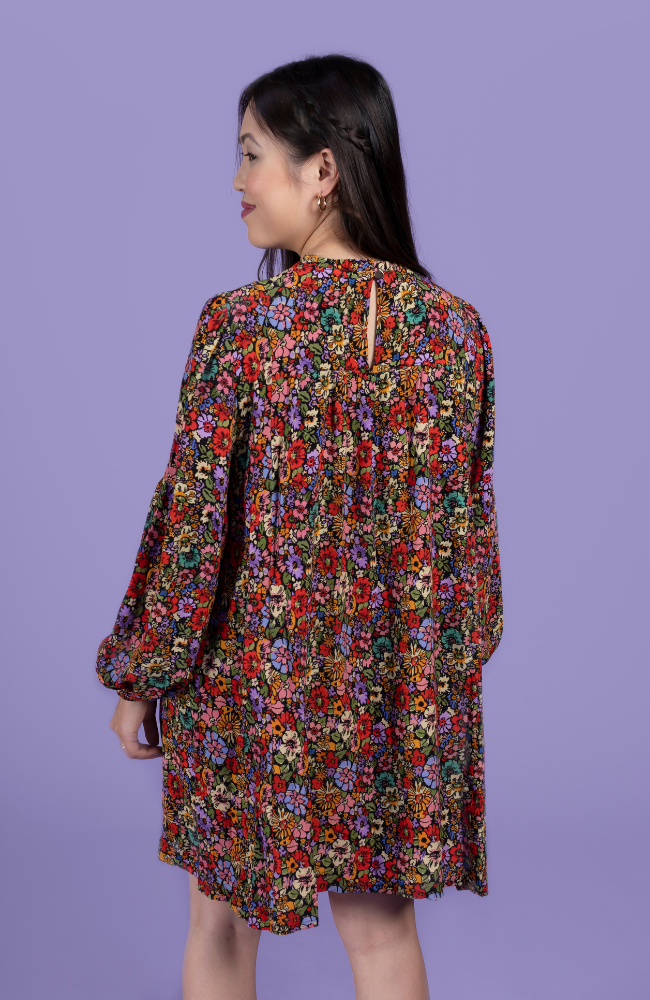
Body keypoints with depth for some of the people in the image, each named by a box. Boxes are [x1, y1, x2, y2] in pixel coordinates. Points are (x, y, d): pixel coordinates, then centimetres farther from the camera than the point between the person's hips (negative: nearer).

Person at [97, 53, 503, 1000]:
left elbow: (190, 520, -13)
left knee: (222, 923, 19)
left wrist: (138, 681, 0)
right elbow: (462, 525, 0)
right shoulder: (454, 327, -6)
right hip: (394, 683, 3)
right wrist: (451, 667, 14)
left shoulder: (238, 325, -16)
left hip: (251, 671, -3)